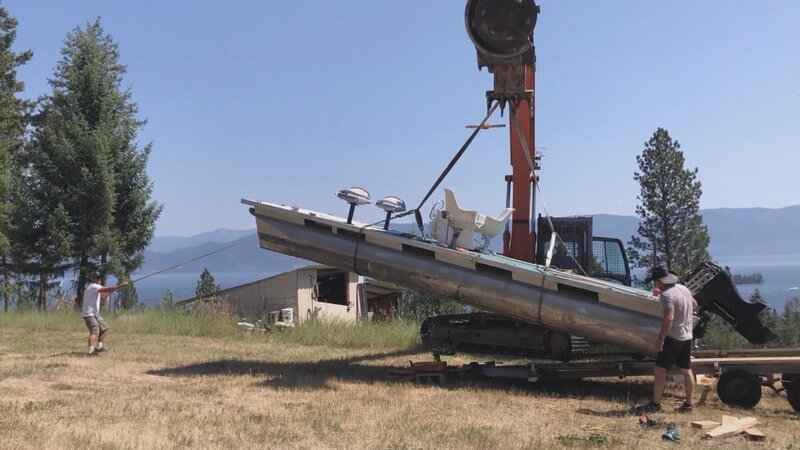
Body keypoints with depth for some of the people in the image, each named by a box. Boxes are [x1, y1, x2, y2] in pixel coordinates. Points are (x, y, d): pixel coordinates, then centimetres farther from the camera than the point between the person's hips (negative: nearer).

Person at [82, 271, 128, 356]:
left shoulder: (95, 288, 17)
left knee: (104, 328, 18)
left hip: (95, 314, 10)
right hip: (89, 314, -10)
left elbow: (103, 296, 17)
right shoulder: (93, 286, -15)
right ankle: (91, 351, -30)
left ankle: (99, 347, 23)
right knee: (94, 331, -22)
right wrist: (120, 285, -25)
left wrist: (113, 289, 4)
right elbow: (107, 289, -25)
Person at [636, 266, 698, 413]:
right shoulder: (683, 288, 7)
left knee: (661, 369, -3)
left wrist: (660, 339, -27)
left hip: (673, 337, -9)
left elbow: (668, 318, -28)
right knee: (687, 370, 13)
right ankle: (688, 404, 18)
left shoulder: (667, 295, -20)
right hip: (687, 336, 9)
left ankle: (655, 403, -1)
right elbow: (694, 304, 26)